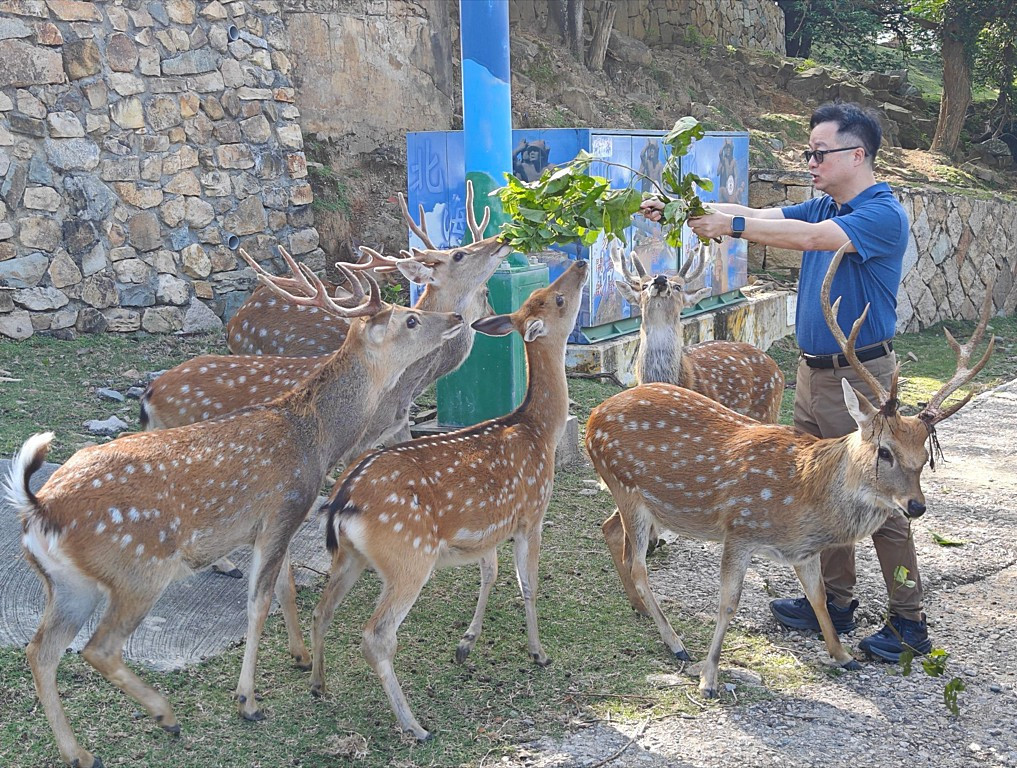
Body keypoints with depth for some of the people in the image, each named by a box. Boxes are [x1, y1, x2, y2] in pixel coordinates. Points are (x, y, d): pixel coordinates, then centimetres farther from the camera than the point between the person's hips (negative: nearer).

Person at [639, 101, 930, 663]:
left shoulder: (883, 215, -16)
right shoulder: (823, 208, 11)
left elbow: (813, 238, -30)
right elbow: (755, 215, 3)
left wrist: (733, 227, -30)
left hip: (860, 375, -9)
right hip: (813, 370, 9)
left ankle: (909, 622, 11)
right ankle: (836, 601, 29)